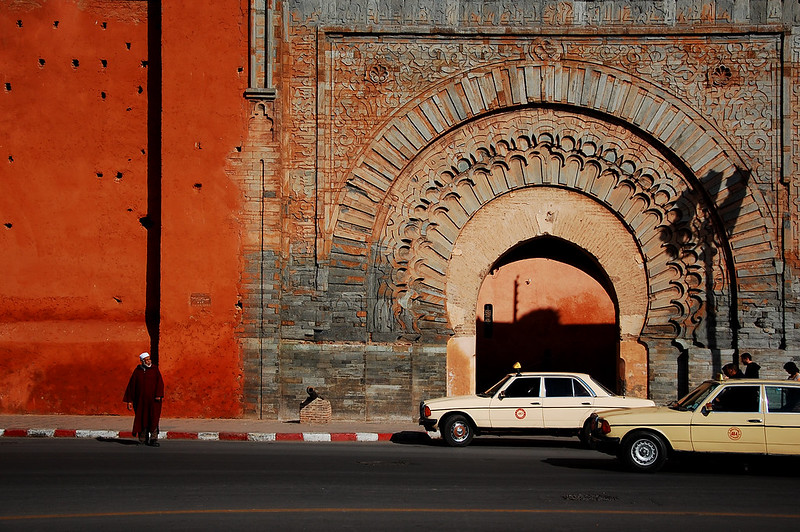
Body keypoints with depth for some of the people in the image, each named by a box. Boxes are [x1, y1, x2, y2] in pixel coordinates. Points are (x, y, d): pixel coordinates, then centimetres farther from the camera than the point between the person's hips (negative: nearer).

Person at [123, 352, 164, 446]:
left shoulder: (155, 370, 5)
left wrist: (158, 395, -18)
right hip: (141, 400, 1)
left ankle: (154, 439, -10)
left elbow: (160, 382, -3)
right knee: (142, 419, 4)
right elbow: (131, 386, 7)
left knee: (153, 419, -10)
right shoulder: (137, 371, 6)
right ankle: (143, 440, 14)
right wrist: (129, 400, 3)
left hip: (153, 399, -1)